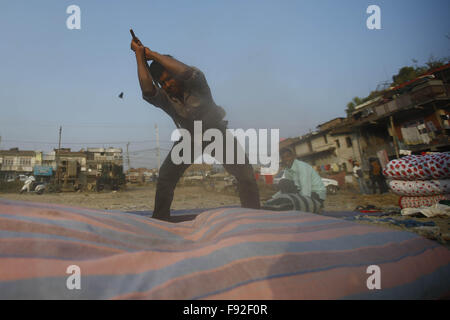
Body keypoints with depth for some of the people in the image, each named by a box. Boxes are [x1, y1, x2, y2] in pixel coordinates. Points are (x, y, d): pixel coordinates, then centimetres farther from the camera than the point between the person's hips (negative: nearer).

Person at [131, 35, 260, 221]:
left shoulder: (195, 84, -24)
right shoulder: (164, 98, -17)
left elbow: (186, 71, -47)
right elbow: (147, 91, -39)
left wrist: (152, 54, -37)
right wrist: (140, 55, -33)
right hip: (189, 136, 3)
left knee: (244, 171, -15)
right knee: (166, 175, -10)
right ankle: (160, 218, 4)